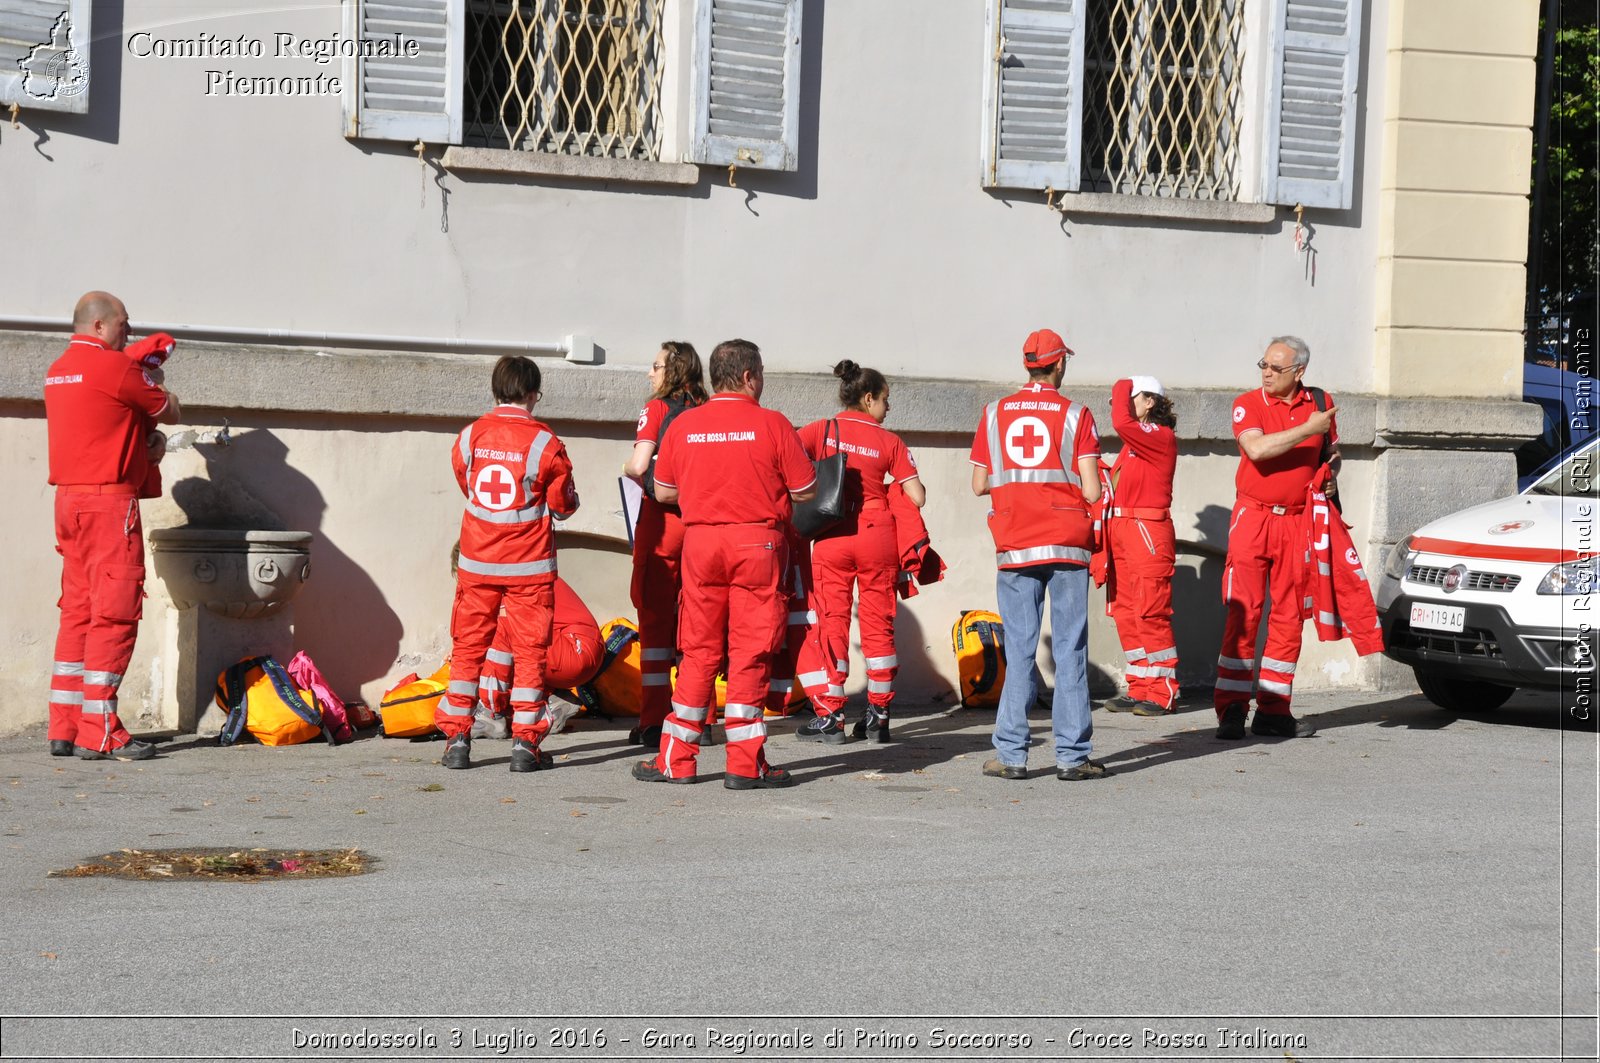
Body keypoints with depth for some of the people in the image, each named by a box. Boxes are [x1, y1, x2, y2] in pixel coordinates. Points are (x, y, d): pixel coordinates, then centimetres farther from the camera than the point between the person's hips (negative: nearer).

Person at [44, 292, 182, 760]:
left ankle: (64, 729, 10)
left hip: (69, 499, 9)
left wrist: (147, 436, 13)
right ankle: (99, 734, -10)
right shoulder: (114, 367, -11)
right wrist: (156, 389, 20)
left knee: (77, 612, 10)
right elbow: (171, 413, 0)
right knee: (114, 615, -7)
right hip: (109, 500, -9)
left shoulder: (57, 371, 16)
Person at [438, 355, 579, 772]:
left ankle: (456, 740, 8)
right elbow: (563, 505, -2)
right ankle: (525, 744, 2)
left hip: (476, 562, 3)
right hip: (528, 564, -3)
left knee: (468, 646, 10)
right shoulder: (545, 443, -10)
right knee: (529, 649, 4)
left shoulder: (470, 436, -1)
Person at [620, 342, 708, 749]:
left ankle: (654, 721, -2)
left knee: (655, 616, 0)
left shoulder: (657, 409, -7)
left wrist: (628, 468, 5)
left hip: (662, 518, -4)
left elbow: (639, 466, -16)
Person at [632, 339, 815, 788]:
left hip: (700, 541, 3)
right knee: (750, 653, 1)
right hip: (759, 542, -3)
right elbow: (806, 491, -3)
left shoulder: (683, 425, 3)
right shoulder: (772, 424, -5)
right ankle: (746, 764, 1)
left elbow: (663, 492, 9)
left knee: (699, 653, 10)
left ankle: (676, 759, 11)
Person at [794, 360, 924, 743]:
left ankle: (830, 716, 4)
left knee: (832, 622, 5)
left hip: (831, 537, 0)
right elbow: (917, 497, -1)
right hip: (877, 536, 0)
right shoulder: (889, 441, 1)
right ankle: (878, 715, 10)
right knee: (878, 624, 8)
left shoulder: (822, 431, 1)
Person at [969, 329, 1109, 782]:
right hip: (1067, 545, -2)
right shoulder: (1075, 415, -2)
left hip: (1015, 548, 2)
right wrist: (1093, 478, 14)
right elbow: (1091, 491, -8)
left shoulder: (995, 414, 5)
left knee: (1019, 651, 5)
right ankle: (1072, 755, 1)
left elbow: (979, 485, 5)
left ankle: (1011, 754, 2)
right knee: (1070, 650, 2)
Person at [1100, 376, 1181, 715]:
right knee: (1126, 613, 8)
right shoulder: (1134, 442, 19)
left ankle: (1162, 693, -6)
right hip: (1121, 531, 9)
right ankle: (1140, 689, 12)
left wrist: (1122, 388, -7)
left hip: (1147, 532, -9)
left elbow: (1122, 422, -22)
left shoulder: (1161, 436, -7)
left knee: (1150, 613, -9)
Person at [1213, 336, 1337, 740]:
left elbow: (1332, 454, 23)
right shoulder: (1247, 403, -1)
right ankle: (1232, 708, -5)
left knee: (1289, 616, 4)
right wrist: (1308, 429, -17)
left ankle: (1273, 709, 10)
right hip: (1254, 516, -3)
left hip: (1298, 521, 3)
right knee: (1243, 613, -8)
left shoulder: (1320, 404, 9)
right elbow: (1257, 449, -20)